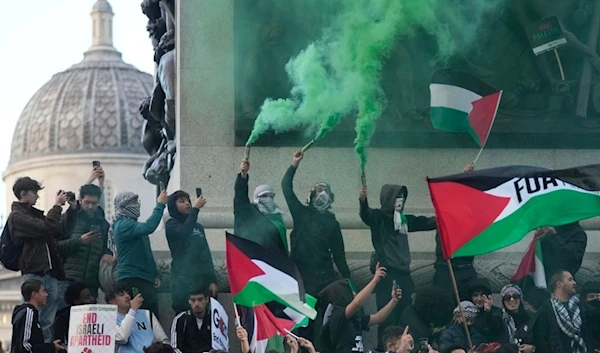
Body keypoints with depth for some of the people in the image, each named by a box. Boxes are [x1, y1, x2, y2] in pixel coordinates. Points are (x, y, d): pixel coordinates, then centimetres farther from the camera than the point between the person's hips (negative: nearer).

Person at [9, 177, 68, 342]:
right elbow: (46, 227, -18)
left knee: (47, 323, 6)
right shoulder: (17, 216, -6)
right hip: (33, 275, -8)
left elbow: (58, 230, 26)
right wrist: (57, 206, -6)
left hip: (50, 274, 8)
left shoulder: (34, 213, 20)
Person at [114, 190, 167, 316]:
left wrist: (156, 275, 19)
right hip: (131, 280, -10)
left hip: (146, 280, 10)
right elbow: (148, 227, -25)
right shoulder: (122, 225, -9)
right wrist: (160, 205, -18)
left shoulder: (132, 224, 23)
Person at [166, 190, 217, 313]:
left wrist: (212, 280, 9)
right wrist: (196, 208, -15)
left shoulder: (198, 227, 20)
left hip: (203, 279, 5)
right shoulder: (171, 225, 4)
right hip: (184, 280, -5)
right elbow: (183, 232, -19)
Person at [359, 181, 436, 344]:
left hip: (404, 274, 7)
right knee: (387, 318, -12)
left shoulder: (404, 219, 18)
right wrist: (362, 201, -44)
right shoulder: (378, 217, -2)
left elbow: (425, 223, 29)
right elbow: (366, 214, -23)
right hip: (387, 274, -7)